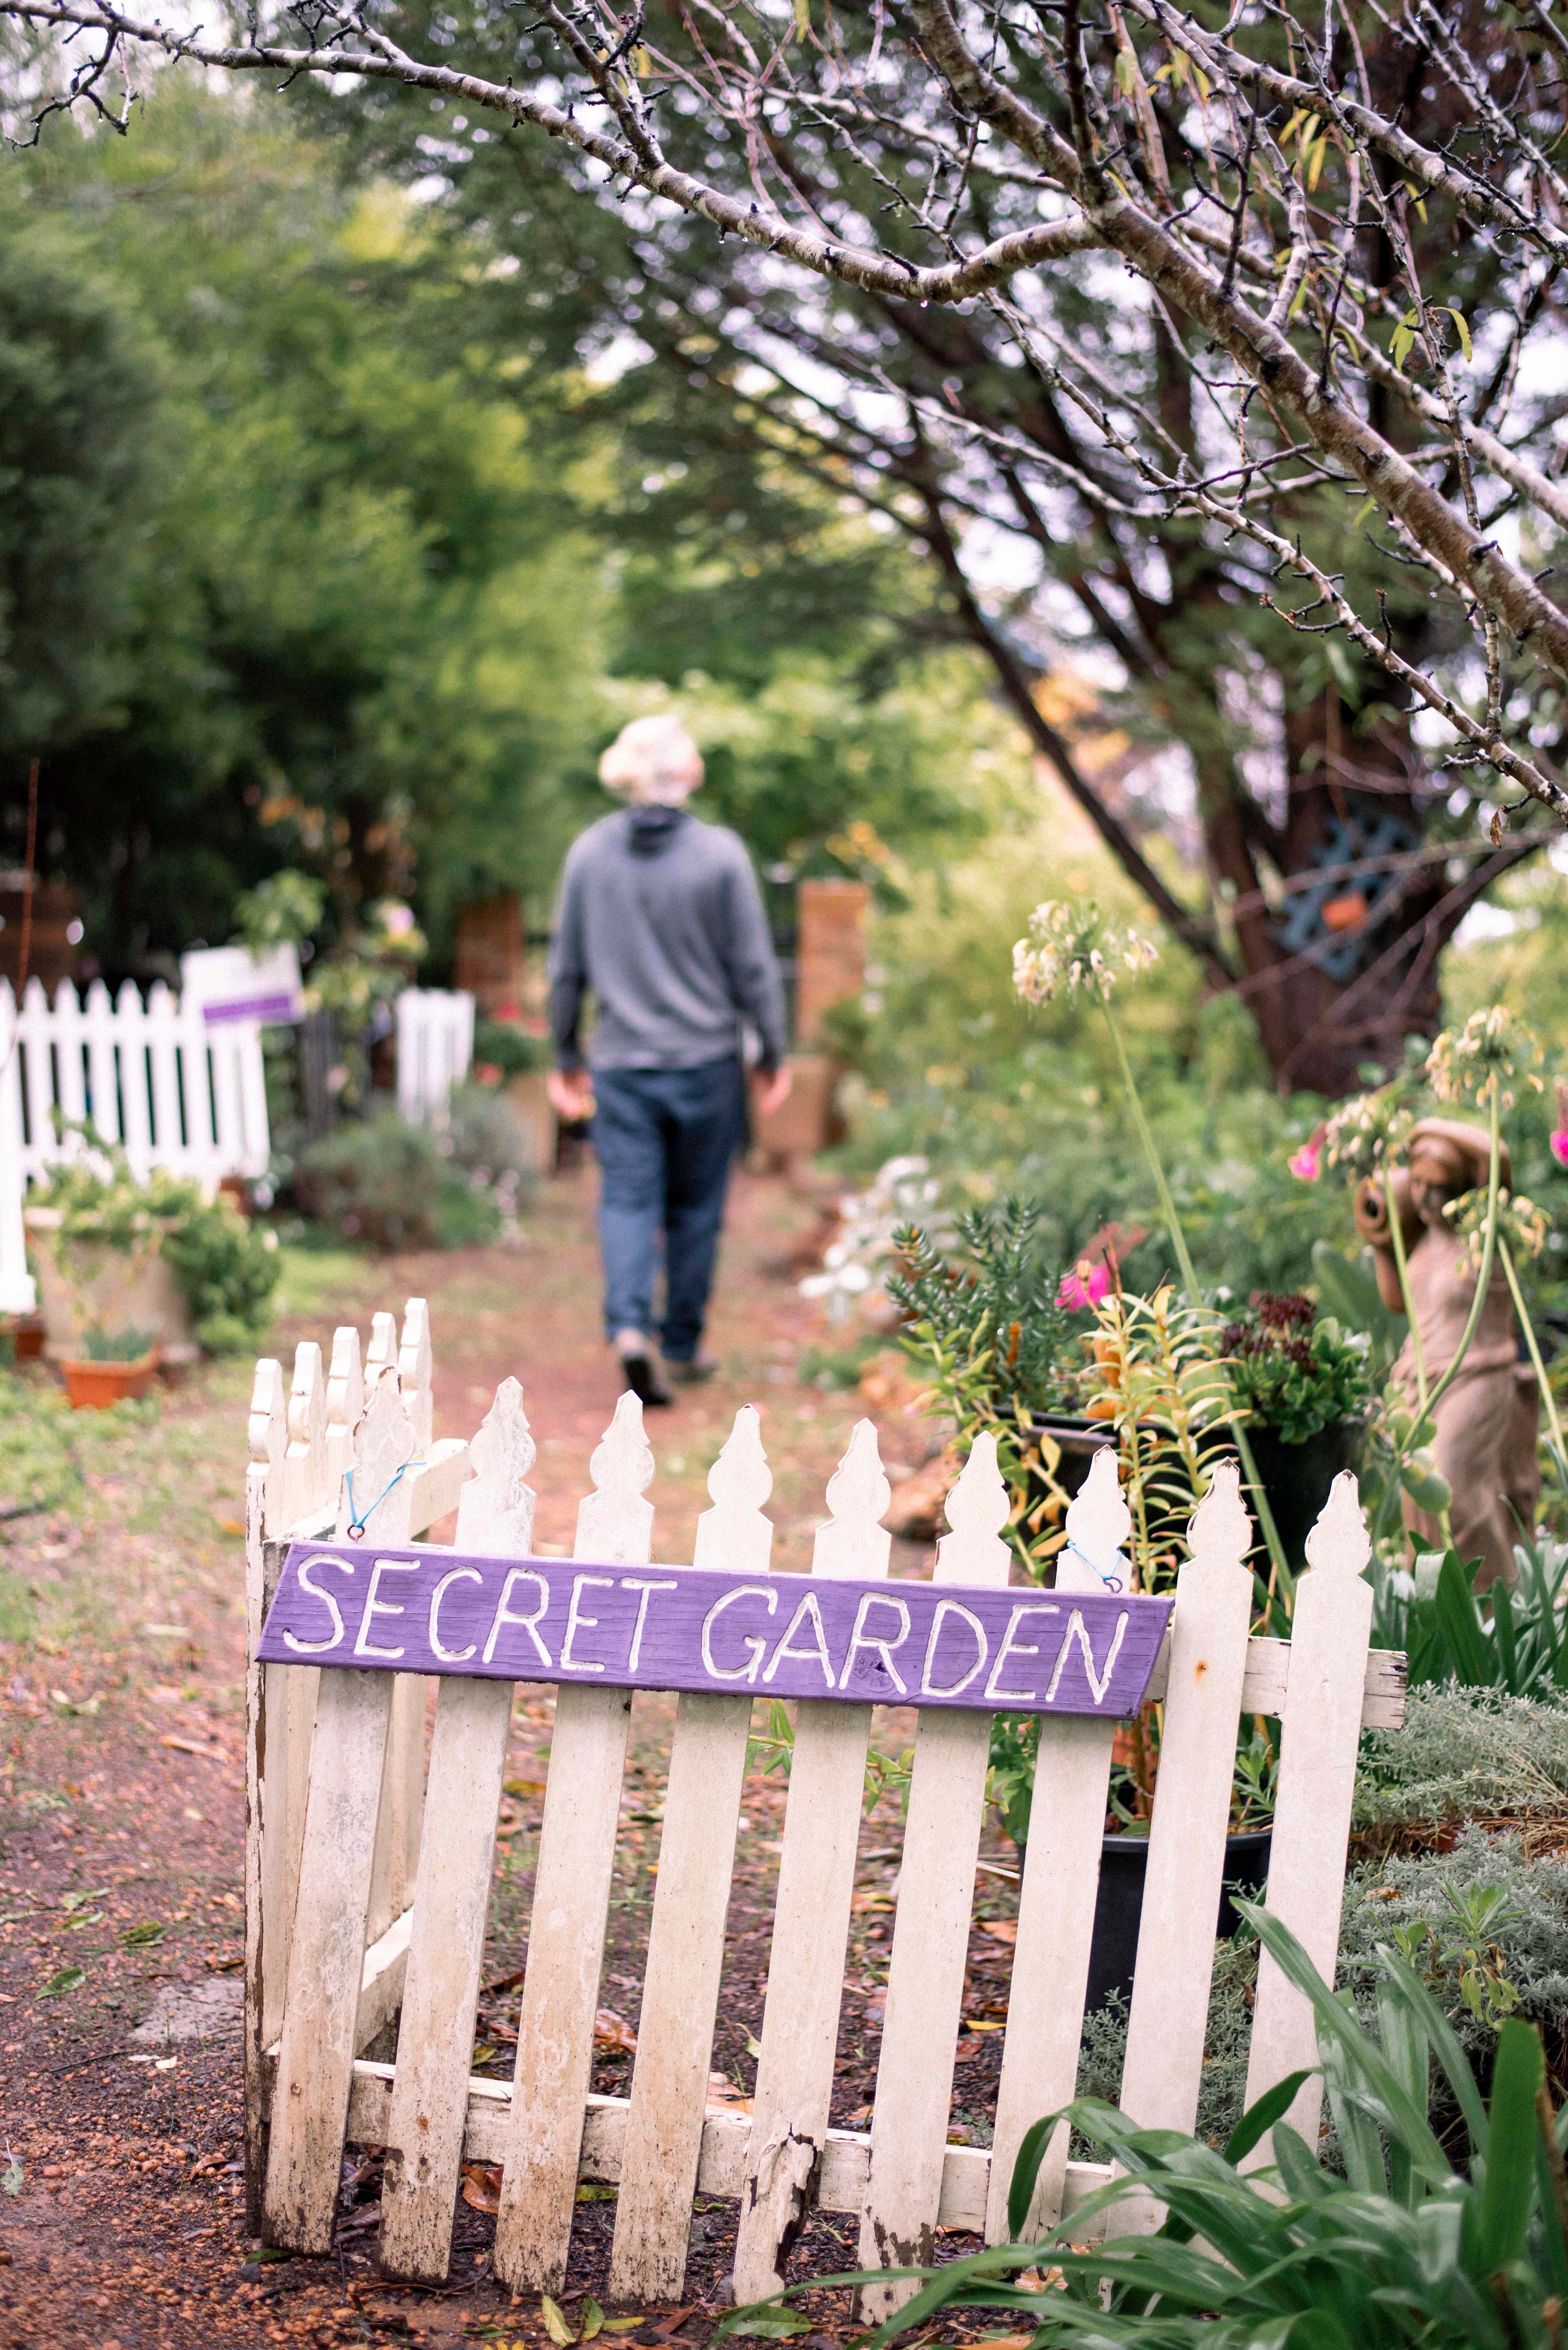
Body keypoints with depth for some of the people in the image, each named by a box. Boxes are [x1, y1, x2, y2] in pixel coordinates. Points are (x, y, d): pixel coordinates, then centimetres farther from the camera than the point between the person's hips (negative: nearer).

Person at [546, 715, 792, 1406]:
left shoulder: (589, 851, -2)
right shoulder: (720, 854, -10)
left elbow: (566, 966, 4)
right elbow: (753, 967, -6)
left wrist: (565, 1055, 15)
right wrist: (773, 1054, 6)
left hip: (621, 1063, 1)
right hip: (706, 1059, -1)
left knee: (628, 1200, 4)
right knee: (696, 1208, 12)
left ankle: (629, 1327, -17)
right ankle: (684, 1343, 22)